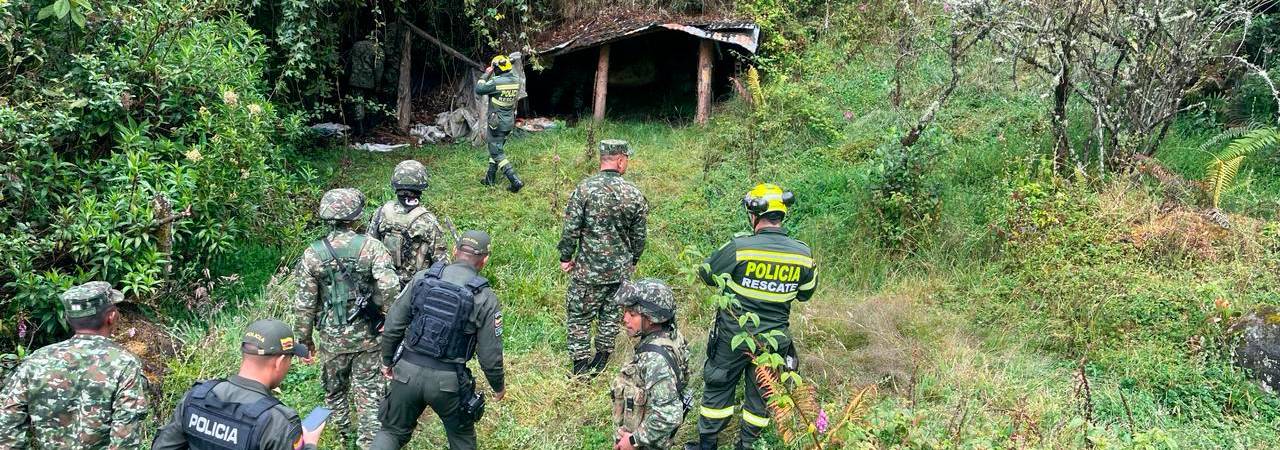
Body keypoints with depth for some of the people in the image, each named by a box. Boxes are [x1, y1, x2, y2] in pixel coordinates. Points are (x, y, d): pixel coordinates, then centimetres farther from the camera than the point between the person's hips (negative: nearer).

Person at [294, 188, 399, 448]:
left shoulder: (312, 255, -7)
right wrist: (373, 303, -3)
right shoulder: (370, 246, -12)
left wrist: (304, 338, 9)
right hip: (367, 335, -2)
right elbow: (390, 286, -23)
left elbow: (304, 304, -3)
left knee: (335, 390, 22)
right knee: (369, 392, 9)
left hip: (332, 338, 2)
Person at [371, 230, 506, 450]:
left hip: (407, 372, 2)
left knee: (392, 432, 20)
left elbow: (393, 325, 1)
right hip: (448, 381, -2)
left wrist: (387, 360, 17)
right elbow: (490, 355, -6)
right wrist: (499, 386, 12)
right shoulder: (485, 299, -9)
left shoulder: (422, 278, -3)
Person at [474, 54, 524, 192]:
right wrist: (492, 76, 9)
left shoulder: (496, 82, -23)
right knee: (495, 149, 22)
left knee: (497, 153, -1)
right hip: (509, 122, 7)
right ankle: (490, 178, 31)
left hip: (497, 123, -7)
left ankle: (515, 181, -10)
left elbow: (478, 89, -12)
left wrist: (486, 74, -3)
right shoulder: (516, 80, -2)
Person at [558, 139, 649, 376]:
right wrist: (632, 261, 20)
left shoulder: (584, 188, -14)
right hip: (620, 269, 3)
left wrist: (565, 257, 2)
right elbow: (639, 236, 3)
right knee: (610, 314, 17)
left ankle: (581, 364, 15)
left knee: (579, 315, 11)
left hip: (588, 269, -3)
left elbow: (571, 229, -13)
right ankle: (601, 361, 28)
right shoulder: (634, 194, -6)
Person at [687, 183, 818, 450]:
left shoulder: (739, 247, -21)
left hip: (733, 338, -2)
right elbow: (805, 294, 7)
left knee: (718, 387, 15)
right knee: (760, 394, 18)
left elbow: (706, 274, -4)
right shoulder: (803, 254, -10)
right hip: (774, 342, 3)